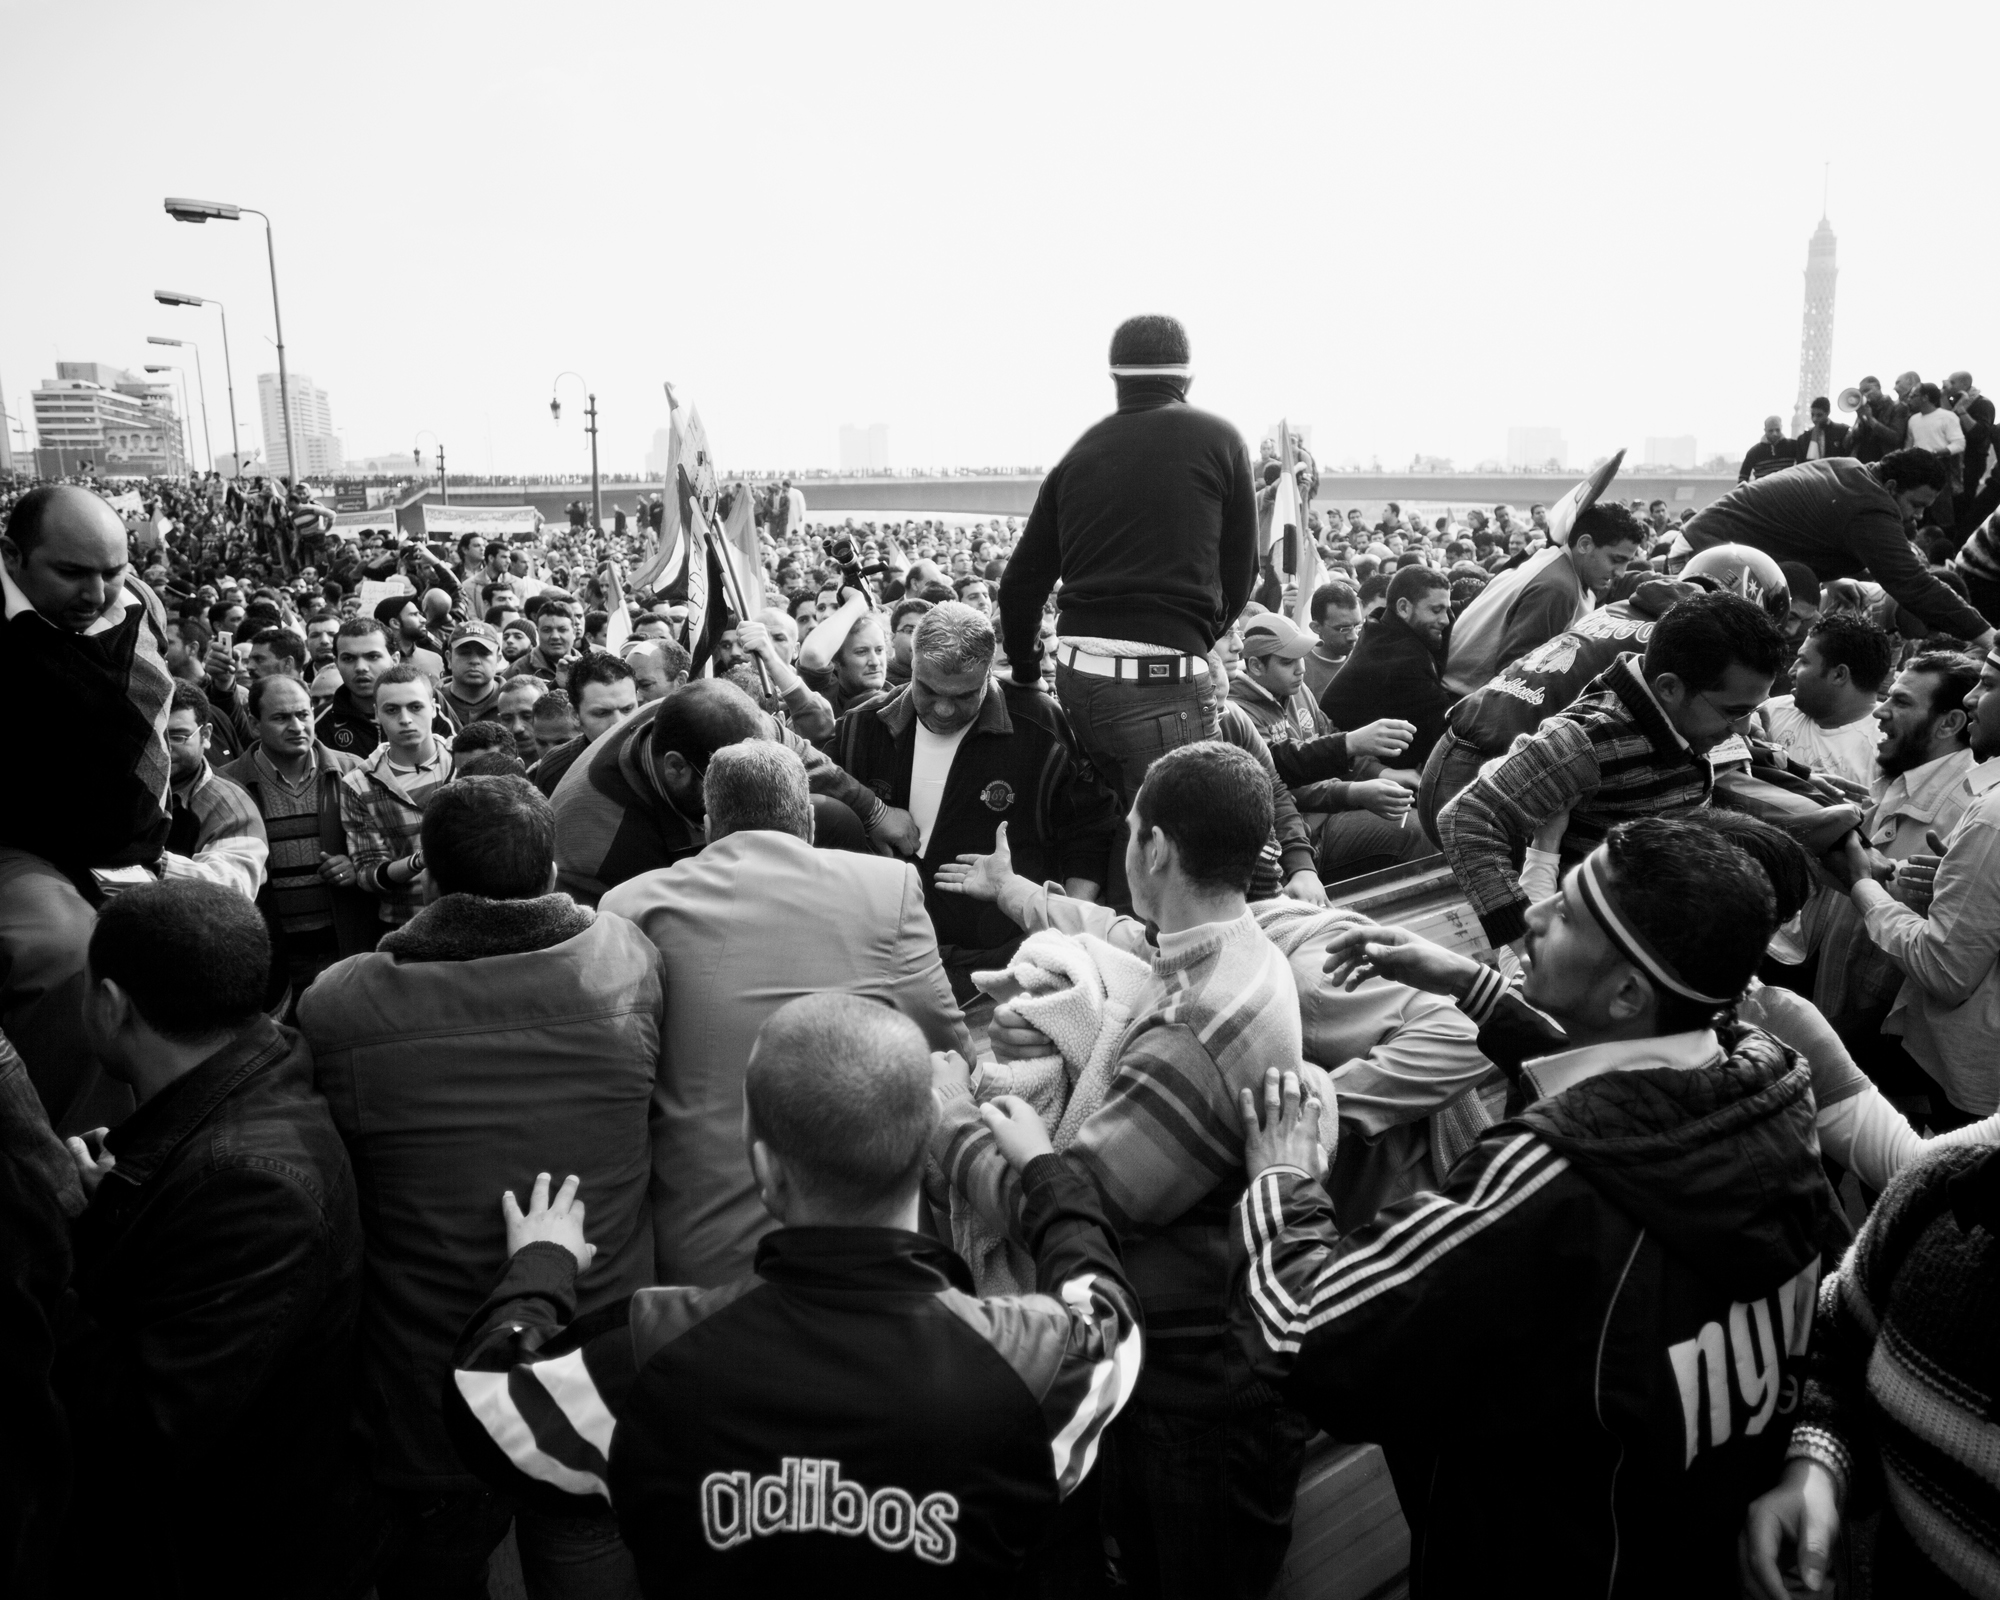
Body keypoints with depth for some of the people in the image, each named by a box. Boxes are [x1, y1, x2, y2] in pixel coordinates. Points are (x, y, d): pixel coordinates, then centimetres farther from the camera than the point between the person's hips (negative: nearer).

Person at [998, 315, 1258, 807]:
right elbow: (1241, 569, 4)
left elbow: (1023, 578, 12)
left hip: (1076, 673, 5)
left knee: (1124, 823, 19)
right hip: (1161, 675, -5)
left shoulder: (1078, 453, 12)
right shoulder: (1219, 440, 2)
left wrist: (1023, 668, 26)